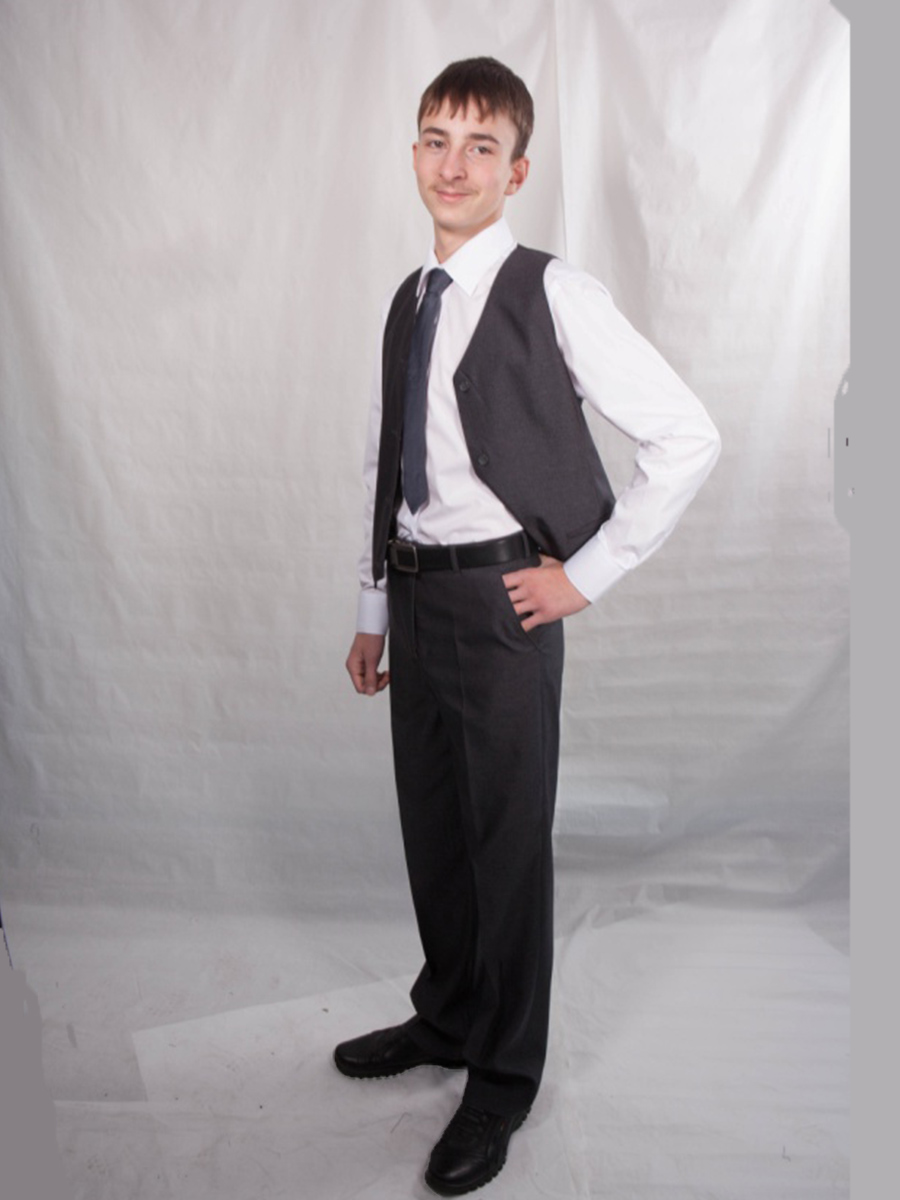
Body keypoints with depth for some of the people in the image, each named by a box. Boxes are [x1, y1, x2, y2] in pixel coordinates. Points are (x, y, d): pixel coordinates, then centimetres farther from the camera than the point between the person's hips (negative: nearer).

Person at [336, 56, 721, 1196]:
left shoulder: (554, 294, -10)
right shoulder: (407, 304, 11)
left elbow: (688, 439, -13)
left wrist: (586, 574, -12)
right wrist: (374, 613, 16)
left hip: (502, 598, -6)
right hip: (416, 592, 7)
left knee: (508, 839, 5)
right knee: (430, 823, 18)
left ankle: (503, 1077, 27)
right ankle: (447, 1015, 42)